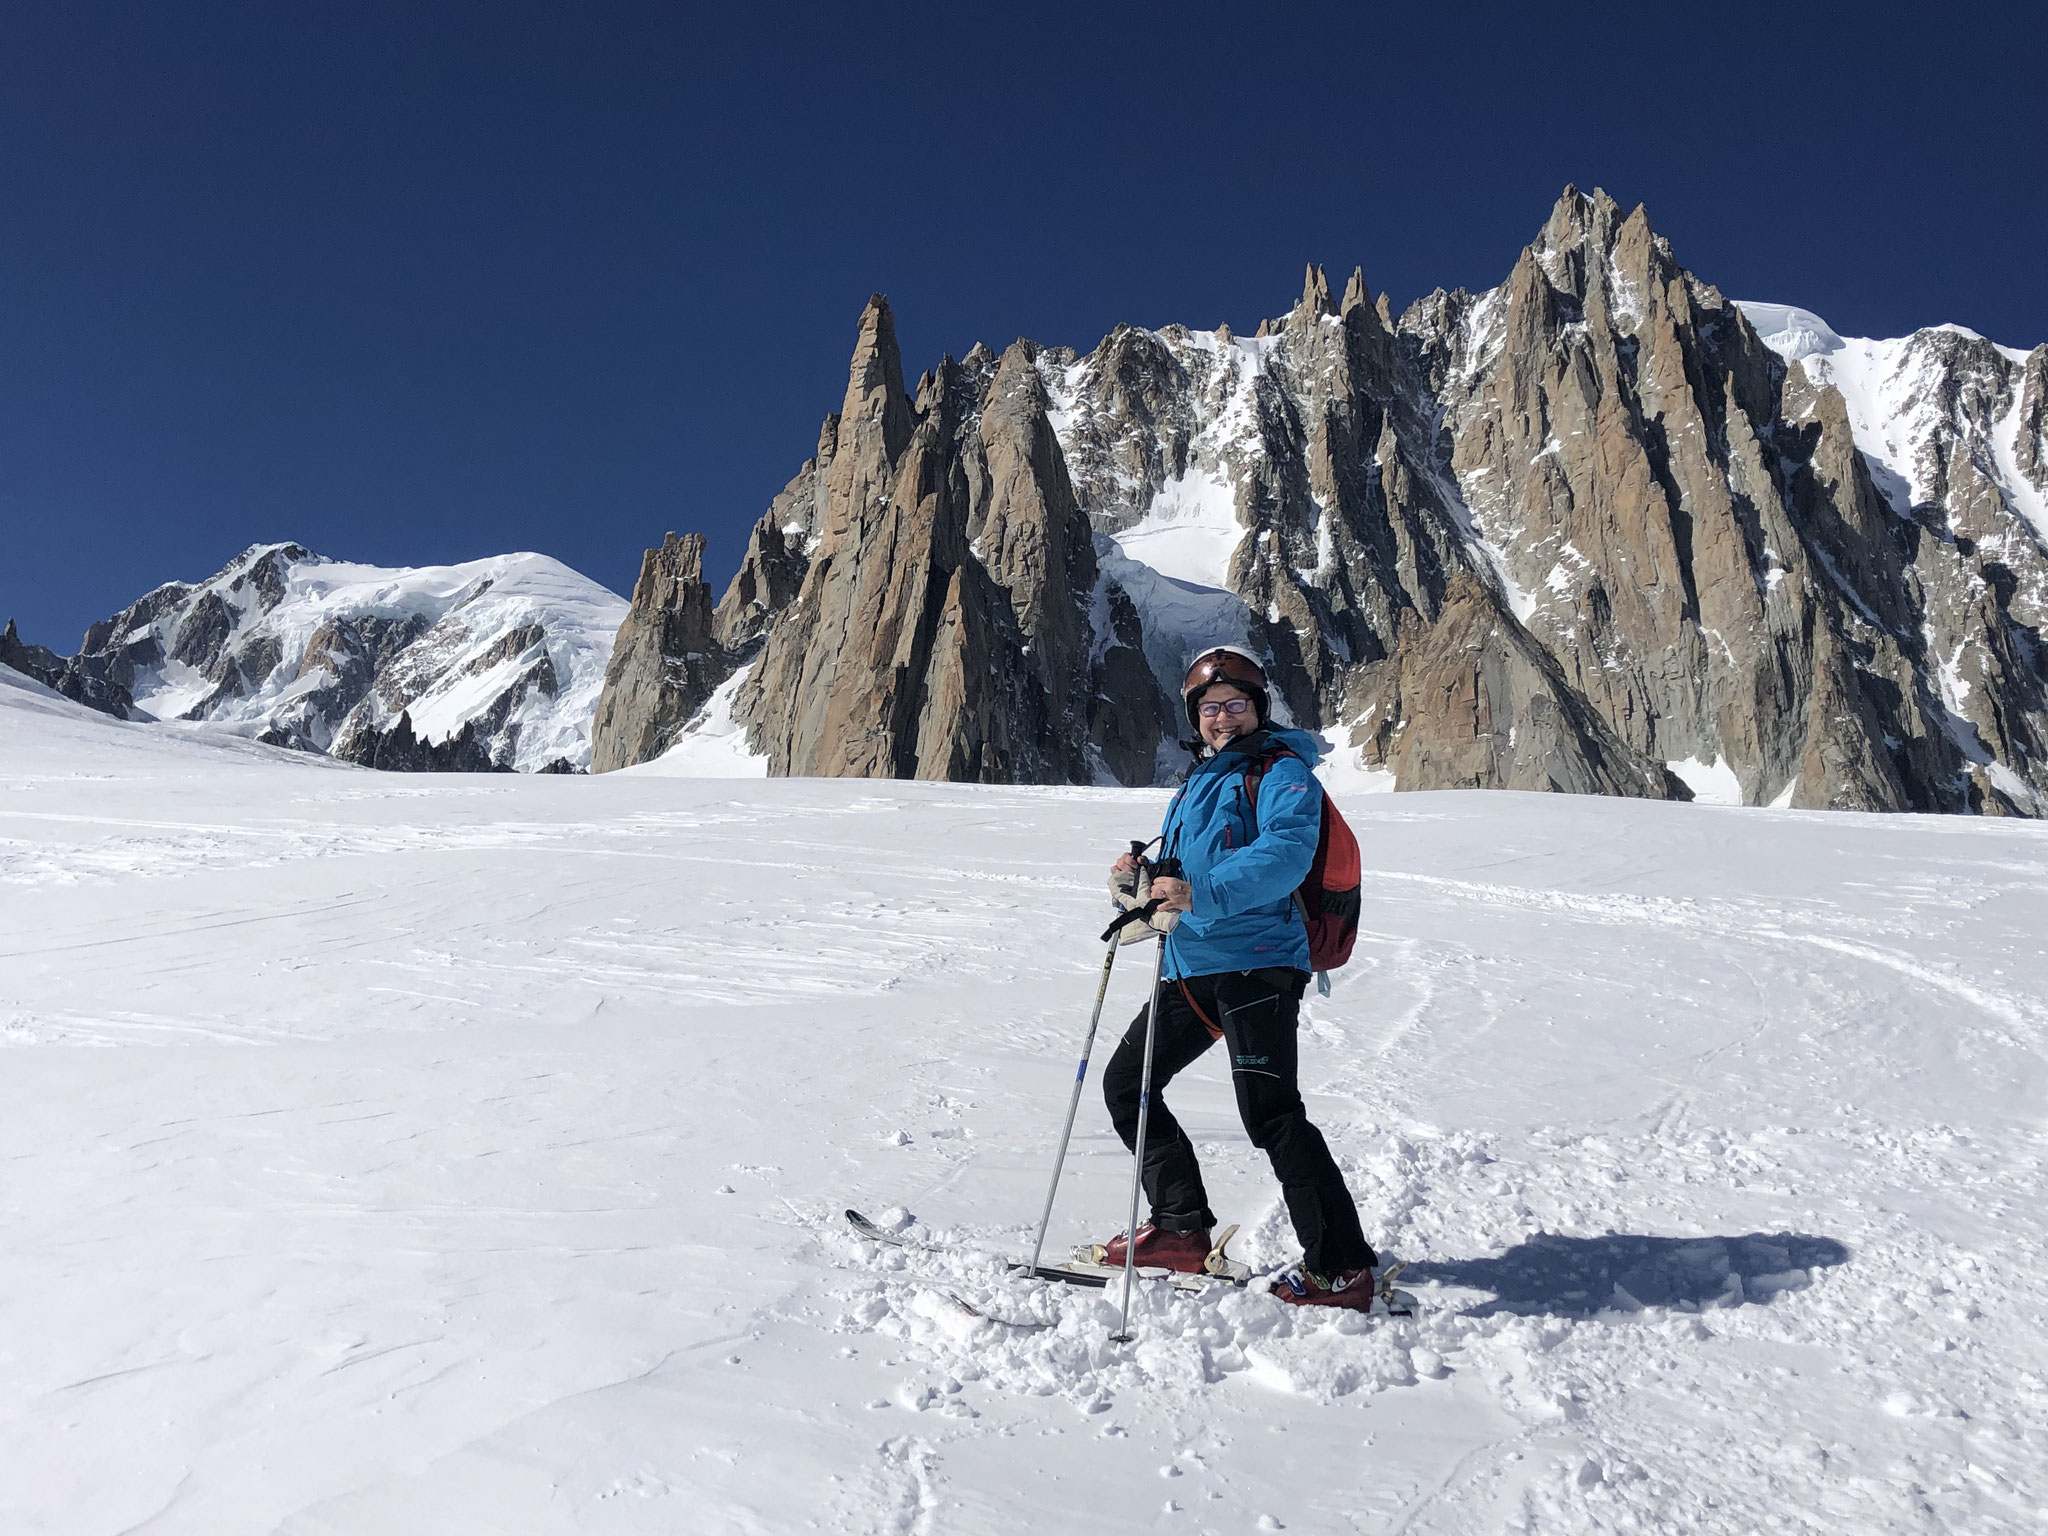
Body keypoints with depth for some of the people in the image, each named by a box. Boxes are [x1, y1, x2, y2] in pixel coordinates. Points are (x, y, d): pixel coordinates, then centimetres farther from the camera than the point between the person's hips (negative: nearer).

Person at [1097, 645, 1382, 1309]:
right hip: (1191, 967, 9)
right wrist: (1143, 874, 0)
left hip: (1255, 961, -9)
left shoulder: (1283, 771, -5)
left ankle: (1342, 1266, -5)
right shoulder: (1198, 780, 20)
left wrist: (1202, 895, -36)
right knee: (1126, 1083, 12)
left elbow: (1285, 854, -23)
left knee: (1270, 1113, -15)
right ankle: (1183, 1227, 23)